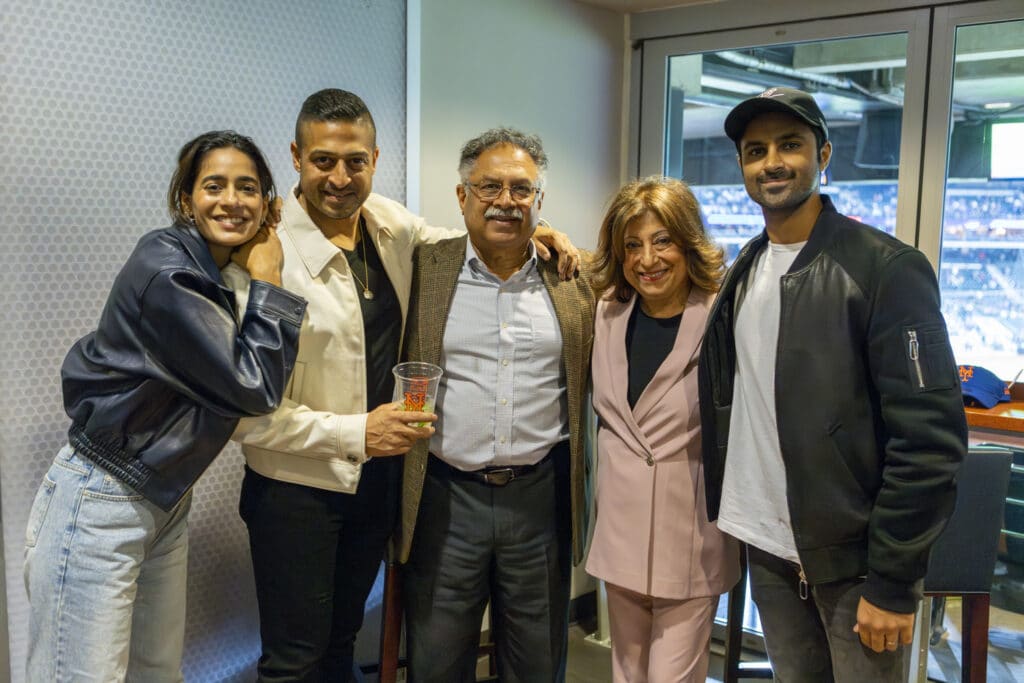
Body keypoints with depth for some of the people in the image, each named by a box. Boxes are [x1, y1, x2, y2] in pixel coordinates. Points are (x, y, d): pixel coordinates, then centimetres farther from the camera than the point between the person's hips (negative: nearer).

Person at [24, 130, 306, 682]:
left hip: (165, 506, 9)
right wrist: (268, 281, -14)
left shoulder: (224, 270, 5)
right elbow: (254, 387, -21)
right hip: (98, 509, -8)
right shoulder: (165, 272, -21)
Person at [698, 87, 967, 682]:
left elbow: (931, 438, -16)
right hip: (768, 552, 6)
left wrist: (892, 581, -16)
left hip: (854, 560, -5)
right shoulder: (742, 273, 7)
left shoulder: (887, 269, -13)